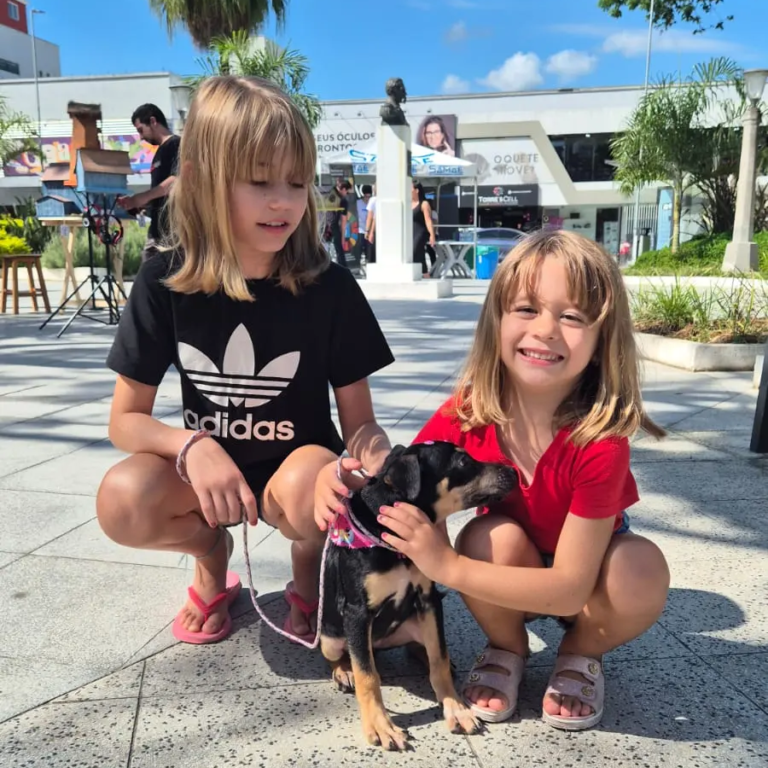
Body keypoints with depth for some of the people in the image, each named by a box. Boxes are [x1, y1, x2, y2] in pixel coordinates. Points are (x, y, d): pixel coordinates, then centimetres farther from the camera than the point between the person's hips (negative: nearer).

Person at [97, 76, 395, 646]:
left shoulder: (329, 286, -17)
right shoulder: (164, 282, -13)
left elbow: (360, 423, -12)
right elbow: (126, 420, -8)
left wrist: (383, 468, -35)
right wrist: (193, 446, -28)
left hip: (299, 463, -1)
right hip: (207, 464, 2)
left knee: (304, 489, -36)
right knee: (122, 503, -28)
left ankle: (309, 575, 3)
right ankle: (212, 550, 8)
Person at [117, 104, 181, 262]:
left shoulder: (176, 145, -6)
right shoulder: (159, 152, 21)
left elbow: (176, 181, -20)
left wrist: (143, 197, -16)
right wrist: (135, 202, 10)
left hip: (172, 230, -9)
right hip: (157, 229, 9)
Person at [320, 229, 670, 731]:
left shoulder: (601, 441, -33)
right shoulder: (466, 414, -25)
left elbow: (570, 587, -31)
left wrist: (447, 566, -39)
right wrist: (345, 480, -34)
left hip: (587, 581, -1)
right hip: (503, 579, 1)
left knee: (642, 570, -33)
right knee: (493, 538, -32)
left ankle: (582, 654, 1)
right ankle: (506, 649, 1)